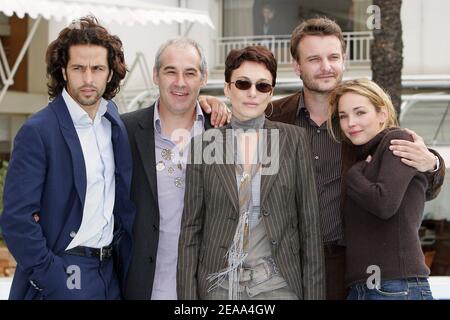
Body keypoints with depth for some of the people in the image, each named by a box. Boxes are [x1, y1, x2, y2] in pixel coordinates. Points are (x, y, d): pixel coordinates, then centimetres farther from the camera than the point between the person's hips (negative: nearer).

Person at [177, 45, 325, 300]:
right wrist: (187, 293, -2)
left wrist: (314, 292, -3)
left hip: (278, 284, 0)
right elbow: (191, 227, 5)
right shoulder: (204, 145, 4)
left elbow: (309, 222, 2)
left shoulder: (294, 139, 4)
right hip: (219, 285, 0)